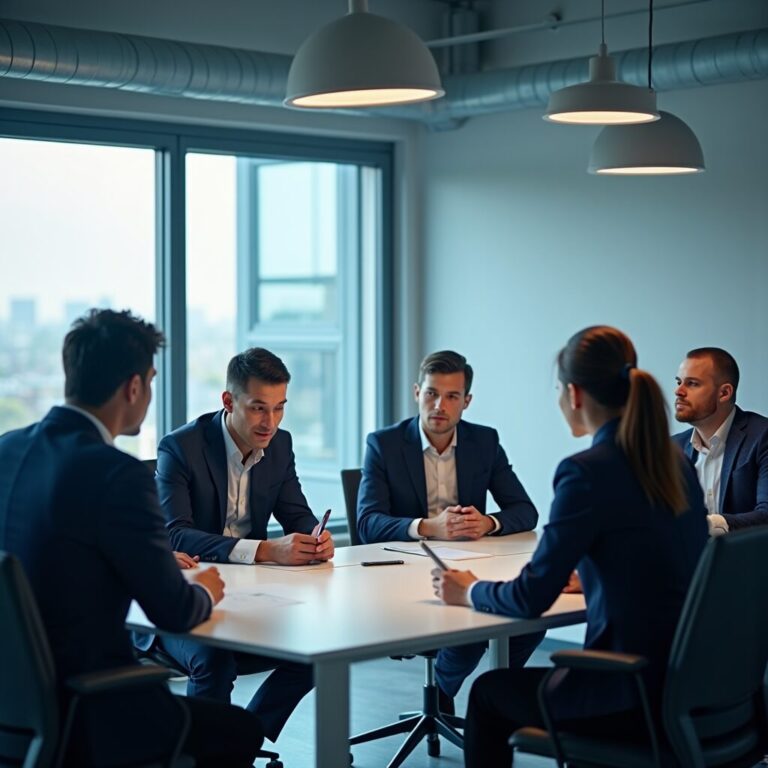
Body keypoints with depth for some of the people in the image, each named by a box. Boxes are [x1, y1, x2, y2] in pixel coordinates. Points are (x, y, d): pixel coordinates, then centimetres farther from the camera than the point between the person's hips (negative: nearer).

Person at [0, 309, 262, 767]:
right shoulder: (117, 474, -20)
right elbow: (174, 612, -15)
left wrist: (162, 564, 20)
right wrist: (203, 591, 7)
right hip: (79, 719, -8)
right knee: (240, 731, 15)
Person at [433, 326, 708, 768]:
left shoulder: (588, 472, -17)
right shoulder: (674, 461, 6)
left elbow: (531, 599, -13)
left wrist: (470, 591, 4)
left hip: (637, 697, -8)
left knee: (489, 693, 17)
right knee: (560, 674, 34)